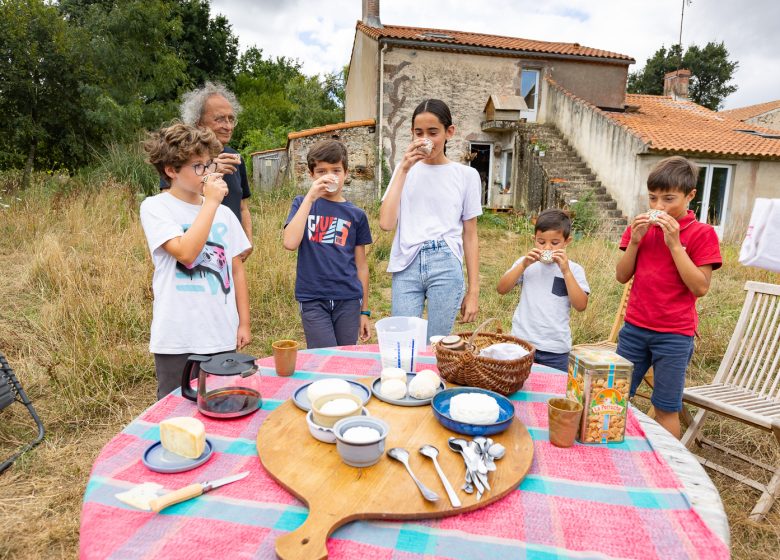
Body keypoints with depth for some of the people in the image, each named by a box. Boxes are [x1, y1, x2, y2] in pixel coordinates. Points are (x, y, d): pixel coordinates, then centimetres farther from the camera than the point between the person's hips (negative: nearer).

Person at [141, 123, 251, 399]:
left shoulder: (223, 213, 6)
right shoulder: (155, 207, -7)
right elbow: (185, 252, -23)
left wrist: (244, 323, 9)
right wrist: (210, 202, -17)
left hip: (223, 336, 4)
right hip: (177, 340, -4)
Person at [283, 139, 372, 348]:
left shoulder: (356, 214, 6)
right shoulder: (303, 204, 4)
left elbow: (361, 265, 9)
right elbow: (290, 243, -15)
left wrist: (364, 311, 10)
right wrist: (310, 197, -15)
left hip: (348, 299, 2)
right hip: (313, 299, -2)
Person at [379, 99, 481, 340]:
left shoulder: (466, 175, 6)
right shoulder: (405, 169, 9)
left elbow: (470, 236, 7)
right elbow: (386, 223, -5)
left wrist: (473, 291, 5)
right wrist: (403, 169, -6)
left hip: (445, 266, -1)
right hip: (407, 266, 1)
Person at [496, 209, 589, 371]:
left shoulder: (574, 269, 2)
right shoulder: (526, 263, 5)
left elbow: (581, 305, -9)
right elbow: (502, 289, -3)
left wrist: (566, 271, -15)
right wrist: (523, 265, -13)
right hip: (521, 341, 1)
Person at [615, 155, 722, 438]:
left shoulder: (702, 234, -6)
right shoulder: (641, 227, 5)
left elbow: (700, 287, -13)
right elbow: (622, 276, 3)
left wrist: (674, 244, -18)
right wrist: (635, 240, -10)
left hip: (674, 335, -4)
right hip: (635, 328, 4)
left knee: (666, 409, 4)